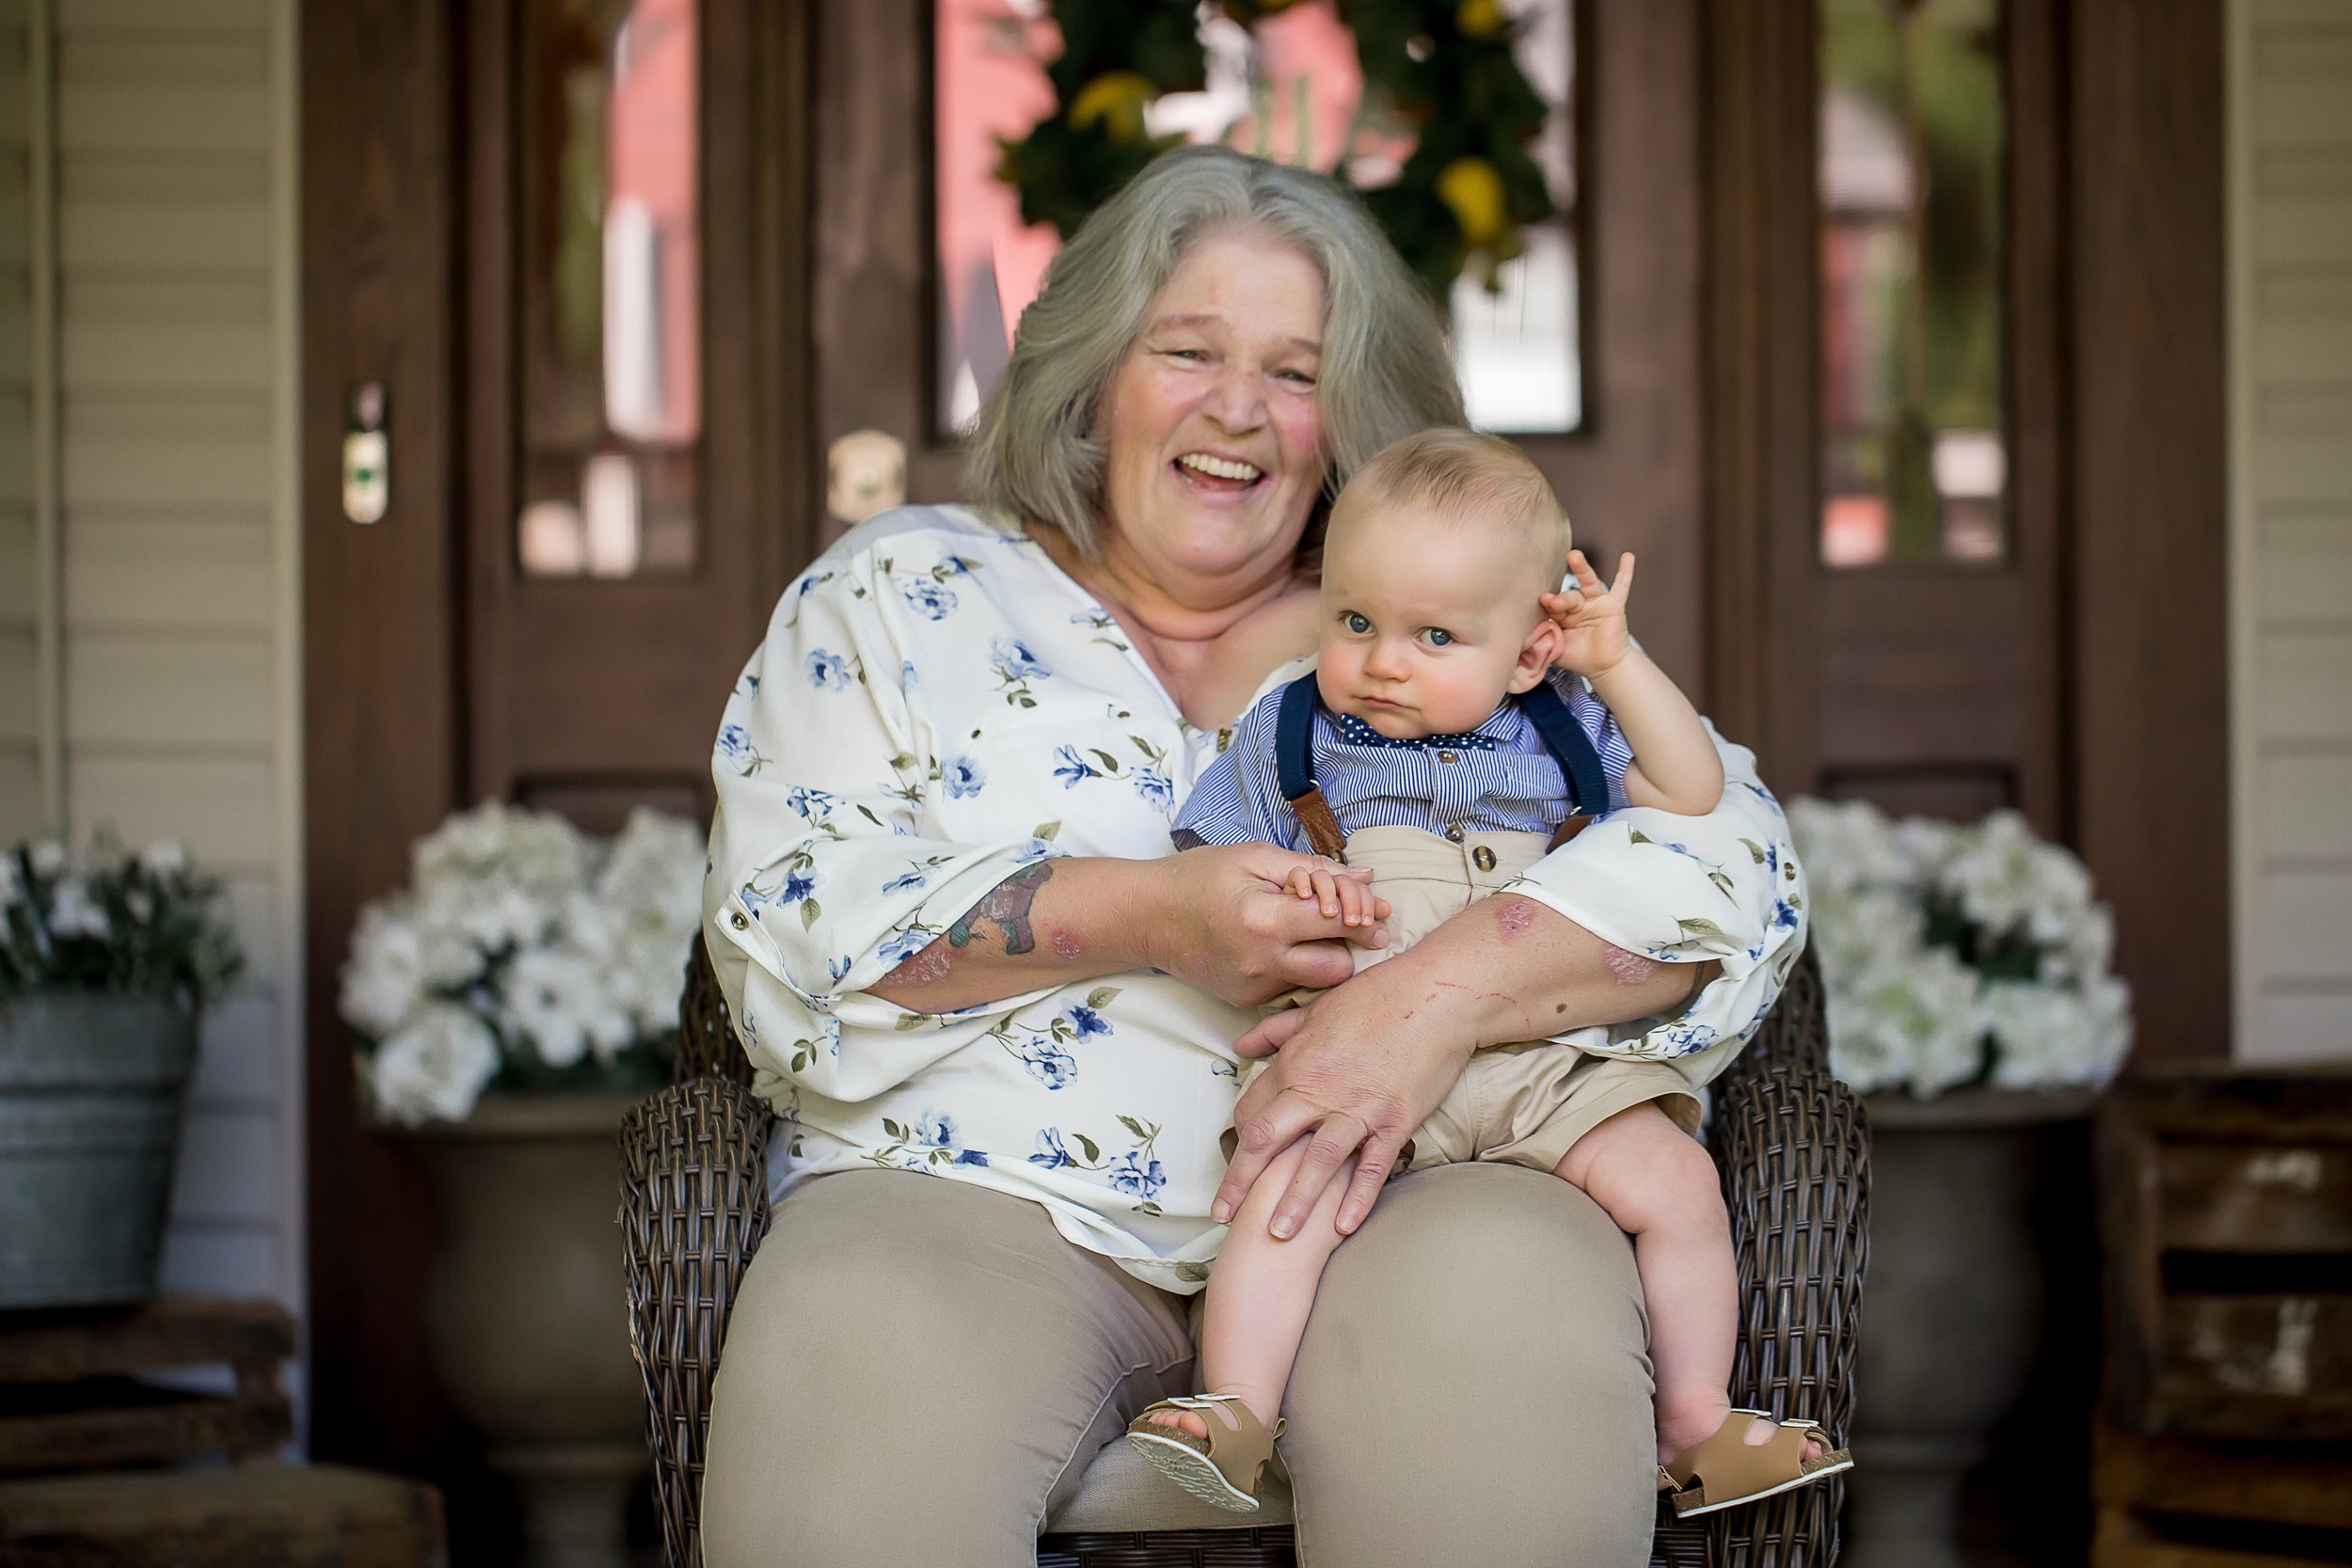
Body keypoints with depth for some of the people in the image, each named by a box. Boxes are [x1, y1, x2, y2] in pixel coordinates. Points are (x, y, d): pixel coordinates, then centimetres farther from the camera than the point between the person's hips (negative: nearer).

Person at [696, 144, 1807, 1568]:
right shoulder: (901, 595, 17)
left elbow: (1729, 854, 2)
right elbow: (793, 920, 3)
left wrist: (1447, 987, -17)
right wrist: (1140, 915, -11)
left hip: (1379, 1195, 1)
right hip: (992, 1199, -1)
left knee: (1505, 1317, -34)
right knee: (862, 1372, -36)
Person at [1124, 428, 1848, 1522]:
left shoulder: (1556, 734, 14)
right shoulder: (1290, 737, 9)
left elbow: (1692, 793, 11)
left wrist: (1617, 662, 2)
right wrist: (1284, 896, -13)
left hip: (1550, 1055, 2)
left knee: (1675, 1180, -15)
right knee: (1286, 1189, -30)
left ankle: (1696, 1427, -3)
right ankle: (1234, 1412, -26)